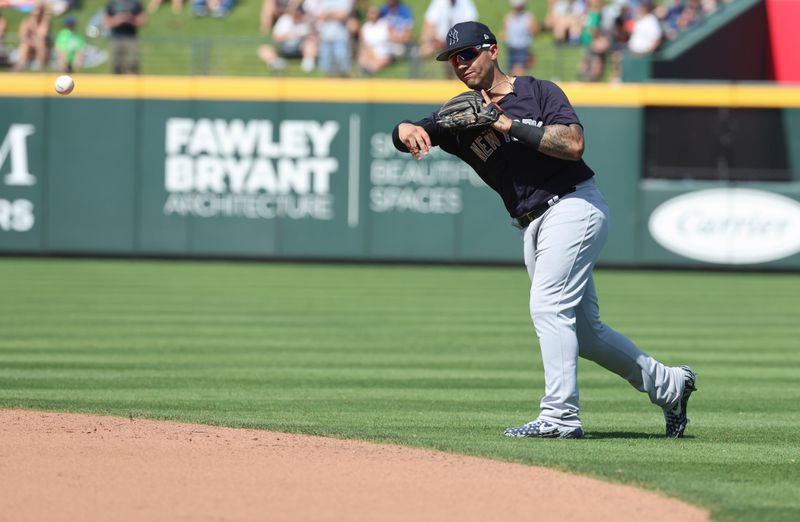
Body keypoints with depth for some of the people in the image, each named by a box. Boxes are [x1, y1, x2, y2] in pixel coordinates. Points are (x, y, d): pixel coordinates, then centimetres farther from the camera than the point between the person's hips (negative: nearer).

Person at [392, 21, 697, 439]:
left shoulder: (539, 93, -4)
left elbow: (573, 144, -19)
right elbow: (404, 133, -2)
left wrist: (509, 125, -20)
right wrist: (407, 131, -27)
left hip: (574, 205, -7)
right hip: (532, 225, 7)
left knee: (548, 307, -18)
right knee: (583, 330, 11)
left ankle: (560, 417, -18)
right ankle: (668, 385, 25)